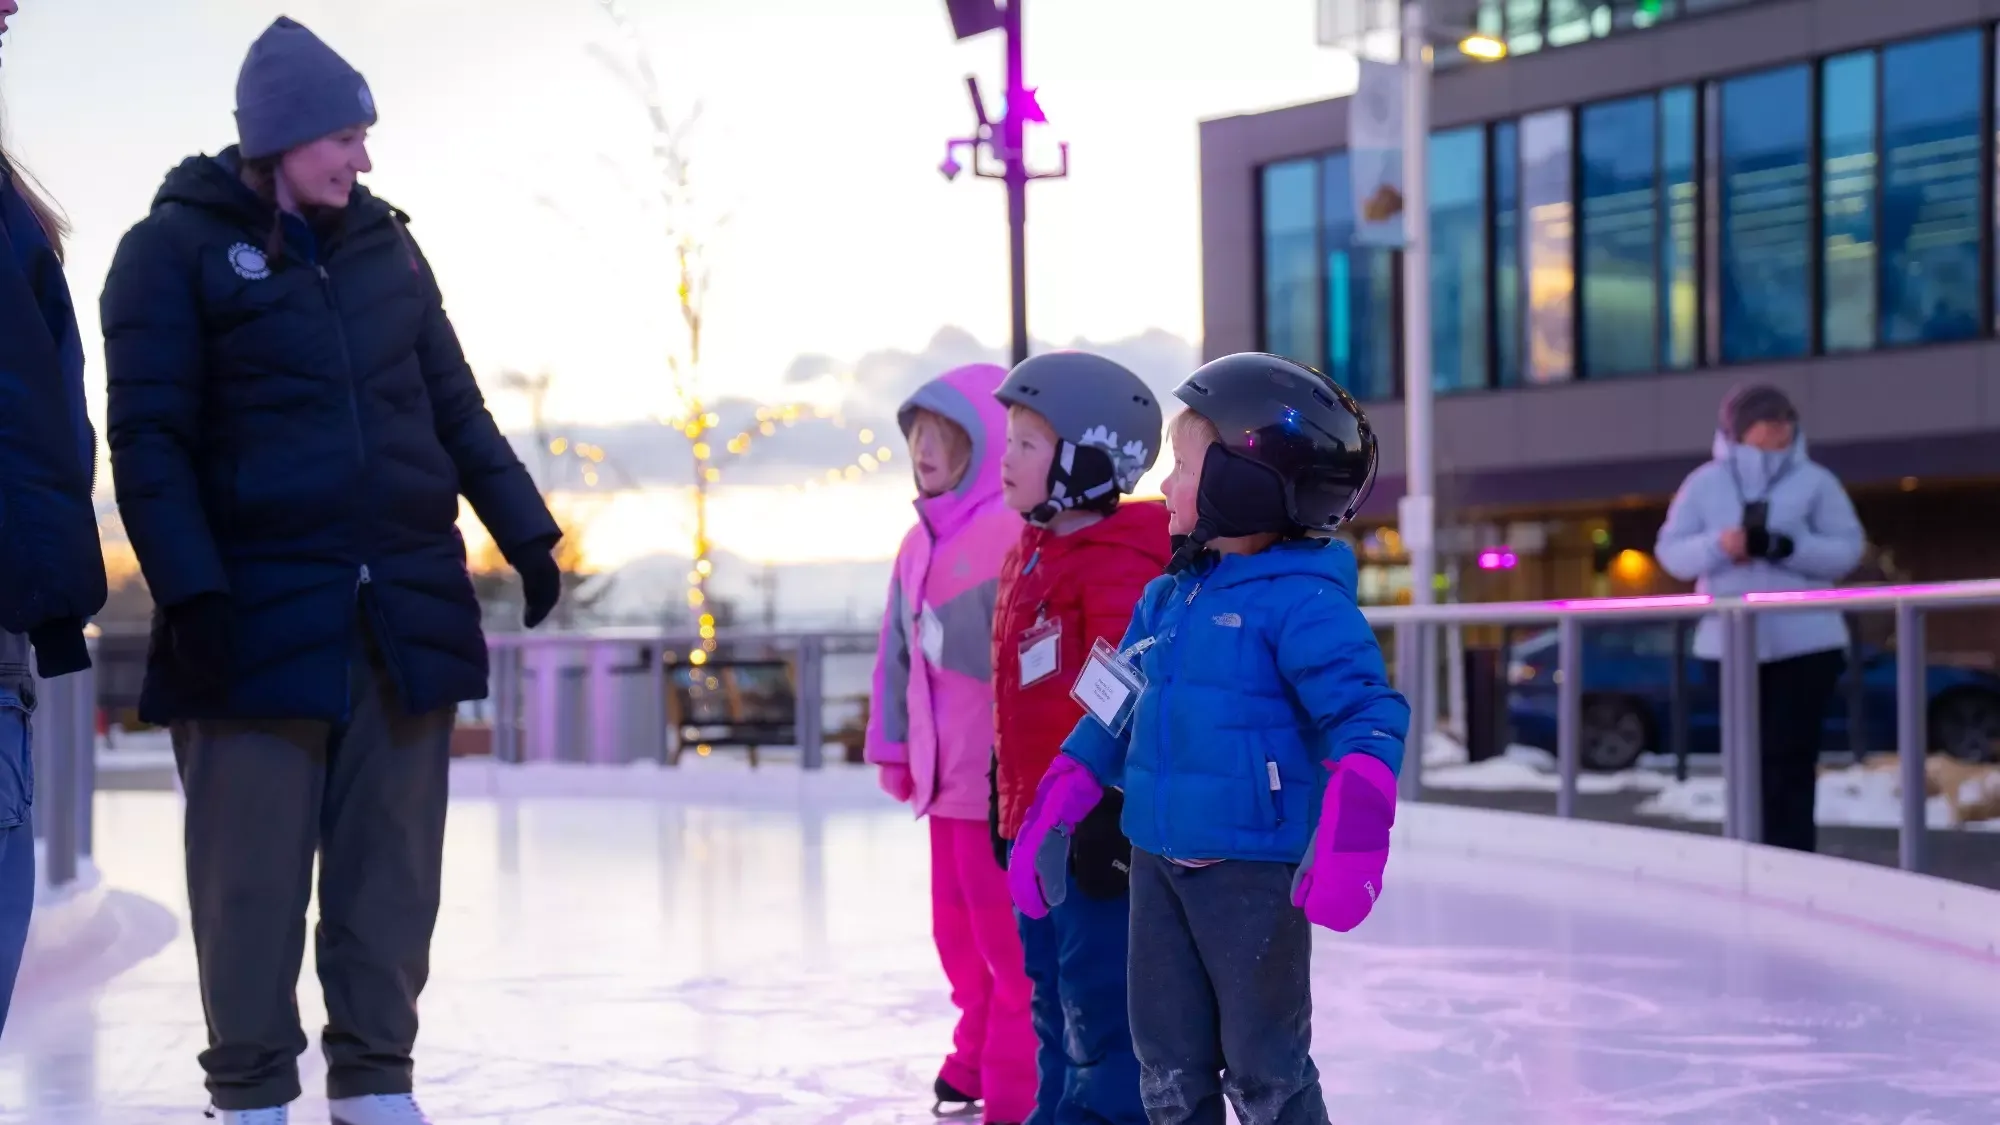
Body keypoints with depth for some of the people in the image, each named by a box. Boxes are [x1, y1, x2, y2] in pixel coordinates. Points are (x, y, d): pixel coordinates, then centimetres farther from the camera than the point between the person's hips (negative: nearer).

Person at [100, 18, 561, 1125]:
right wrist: (189, 593, -17)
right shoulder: (178, 248, -2)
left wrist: (525, 533, 12)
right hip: (260, 614, -4)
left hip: (408, 607, 5)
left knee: (390, 867, 6)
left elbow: (455, 408, 19)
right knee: (254, 871, 0)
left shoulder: (384, 245, 13)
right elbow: (150, 440, -8)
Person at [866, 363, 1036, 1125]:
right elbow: (897, 654, 16)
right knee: (959, 935, 19)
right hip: (946, 778, 9)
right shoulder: (920, 545, 11)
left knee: (1009, 938, -1)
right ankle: (979, 1063, 34)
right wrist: (892, 745, 15)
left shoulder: (1014, 536, -18)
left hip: (1006, 778, -9)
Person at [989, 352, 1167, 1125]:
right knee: (1056, 1003, 18)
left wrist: (1111, 814, -23)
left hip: (1098, 826, -10)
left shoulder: (1118, 567, -16)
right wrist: (1007, 800, 23)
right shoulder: (1030, 557, 14)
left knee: (1103, 1010, -5)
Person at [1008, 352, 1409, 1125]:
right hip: (1158, 864, 7)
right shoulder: (1165, 599, 10)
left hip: (1254, 870, -7)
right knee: (1168, 1062, 14)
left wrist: (1351, 841, -34)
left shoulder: (1301, 601, -14)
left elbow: (1366, 716, -22)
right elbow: (1114, 713, 16)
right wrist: (1048, 819, 15)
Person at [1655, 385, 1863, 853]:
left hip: (1804, 642, -2)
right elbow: (1670, 551, 4)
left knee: (1789, 762, -9)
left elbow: (1848, 549, -3)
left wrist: (1786, 547, -19)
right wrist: (1718, 546, -16)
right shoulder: (1705, 483, 7)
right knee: (1749, 761, 8)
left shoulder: (1815, 481, 2)